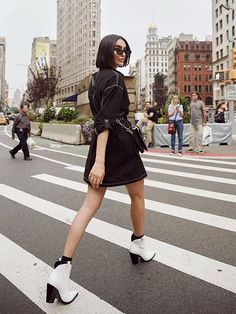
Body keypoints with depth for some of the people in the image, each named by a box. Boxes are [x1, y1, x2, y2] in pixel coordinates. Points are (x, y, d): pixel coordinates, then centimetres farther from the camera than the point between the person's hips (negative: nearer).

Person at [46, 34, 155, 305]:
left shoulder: (95, 78, 16)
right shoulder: (115, 77, -11)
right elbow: (106, 121, -23)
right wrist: (100, 161, -30)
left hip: (101, 145, 8)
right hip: (120, 144, -8)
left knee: (90, 205, 1)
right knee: (137, 195, 17)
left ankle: (62, 268, -5)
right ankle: (138, 245, 37)